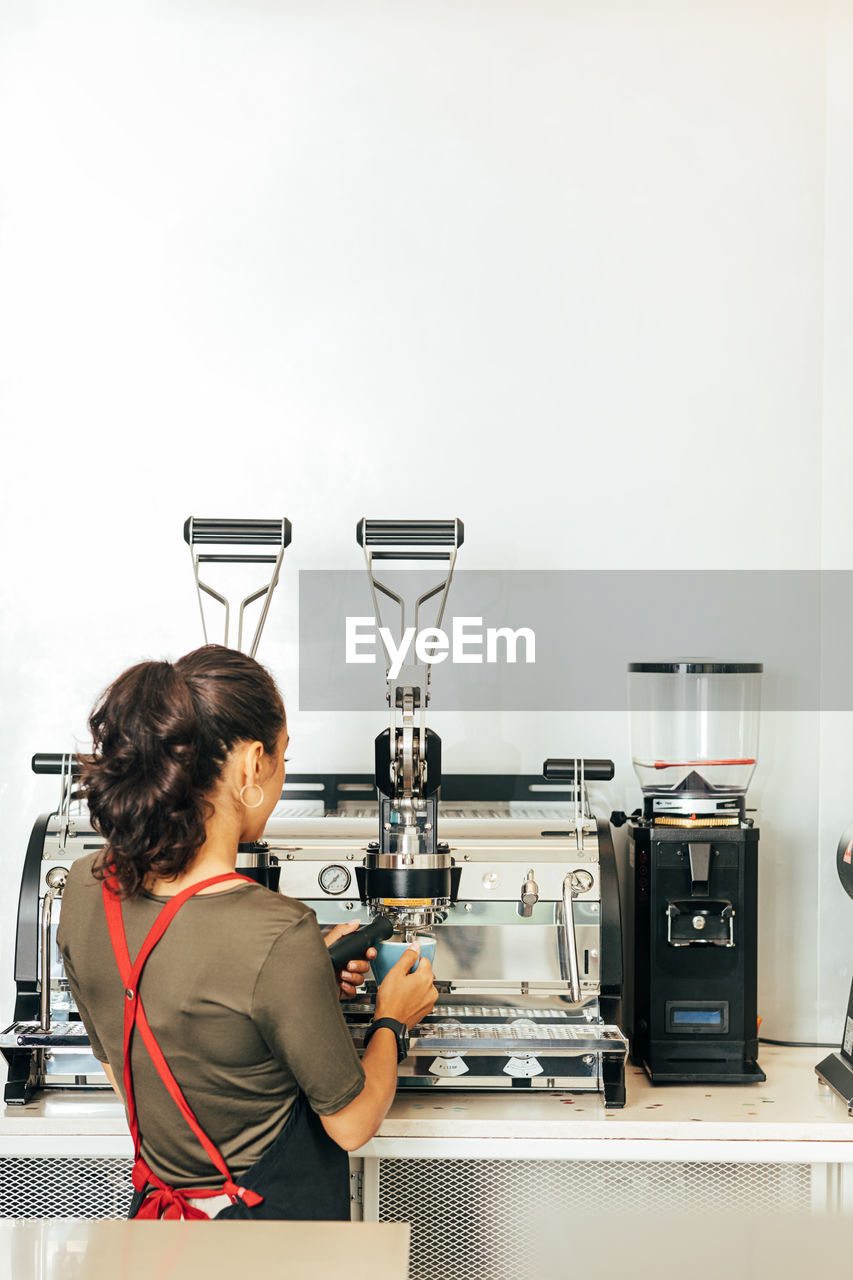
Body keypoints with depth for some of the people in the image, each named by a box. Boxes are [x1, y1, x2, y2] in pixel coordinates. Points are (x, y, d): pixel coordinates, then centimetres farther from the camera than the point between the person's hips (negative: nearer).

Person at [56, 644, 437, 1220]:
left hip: (158, 1199, 6)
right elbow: (351, 1122, -18)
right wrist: (391, 1019, 2)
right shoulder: (277, 936, -32)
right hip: (280, 1214, -5)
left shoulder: (86, 890, -11)